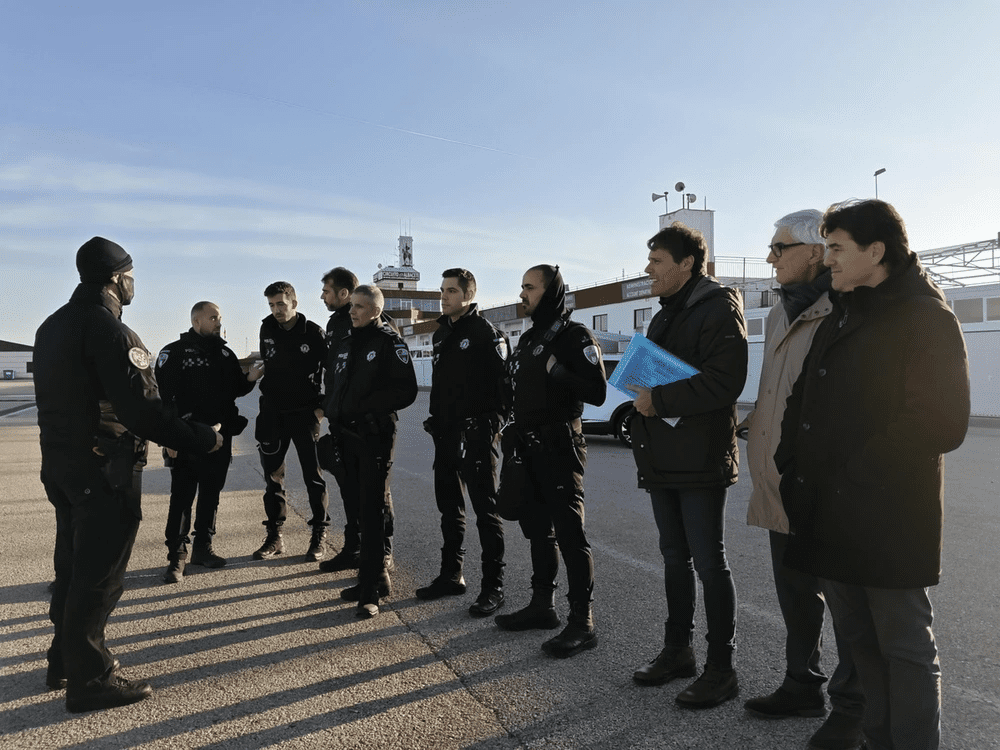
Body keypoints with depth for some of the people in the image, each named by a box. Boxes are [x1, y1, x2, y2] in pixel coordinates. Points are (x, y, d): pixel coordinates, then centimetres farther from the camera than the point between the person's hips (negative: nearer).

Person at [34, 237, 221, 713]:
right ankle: (90, 681, 11)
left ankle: (65, 662, 35)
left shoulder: (52, 326, 11)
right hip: (104, 472, -9)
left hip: (60, 466, 10)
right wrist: (202, 438, -19)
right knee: (99, 575, 1)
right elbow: (140, 410, -26)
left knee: (73, 566, 20)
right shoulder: (109, 330, -19)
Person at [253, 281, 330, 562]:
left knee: (313, 474, 0)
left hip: (304, 413, -4)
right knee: (272, 475, 7)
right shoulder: (267, 328, 6)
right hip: (273, 413, 4)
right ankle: (274, 536, 16)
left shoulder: (313, 332, -7)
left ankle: (319, 535, 9)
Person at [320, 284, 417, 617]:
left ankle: (370, 590, 1)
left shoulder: (390, 342, -7)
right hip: (347, 434, 8)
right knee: (360, 506, 14)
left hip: (375, 436, -8)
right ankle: (376, 576, 27)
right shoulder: (345, 343, 16)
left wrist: (367, 407, -18)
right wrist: (329, 410, 10)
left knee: (373, 510, -5)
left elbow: (406, 391, -14)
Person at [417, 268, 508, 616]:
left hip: (477, 434, -8)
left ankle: (493, 586, 6)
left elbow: (503, 382, -15)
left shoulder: (486, 332, -10)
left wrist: (493, 422, -18)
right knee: (449, 507, 16)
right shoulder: (441, 333, 15)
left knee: (485, 509, -2)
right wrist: (436, 419, 16)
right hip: (446, 433, 9)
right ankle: (451, 575, 29)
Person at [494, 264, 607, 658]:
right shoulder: (529, 338, 17)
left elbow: (597, 392, -18)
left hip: (559, 448, -9)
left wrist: (557, 371, -21)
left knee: (570, 533, -6)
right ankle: (542, 605, 29)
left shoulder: (575, 336, -9)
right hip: (527, 448, 9)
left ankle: (582, 623, 1)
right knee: (538, 529, 16)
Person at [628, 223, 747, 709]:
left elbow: (725, 381, -21)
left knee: (709, 563, -1)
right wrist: (641, 396, 3)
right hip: (663, 460, 9)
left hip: (700, 460, -9)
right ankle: (678, 651, 30)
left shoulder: (719, 307, -10)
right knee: (675, 558, 16)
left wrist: (658, 400, -19)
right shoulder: (666, 315, 18)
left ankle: (721, 669, 12)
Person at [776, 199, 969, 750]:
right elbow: (802, 405, 16)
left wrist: (856, 471, -13)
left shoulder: (927, 319, -7)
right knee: (857, 641, 16)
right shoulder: (839, 319, 15)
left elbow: (943, 425, -13)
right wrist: (794, 471, 4)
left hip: (891, 518, -7)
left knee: (904, 648, 5)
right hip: (829, 514, 8)